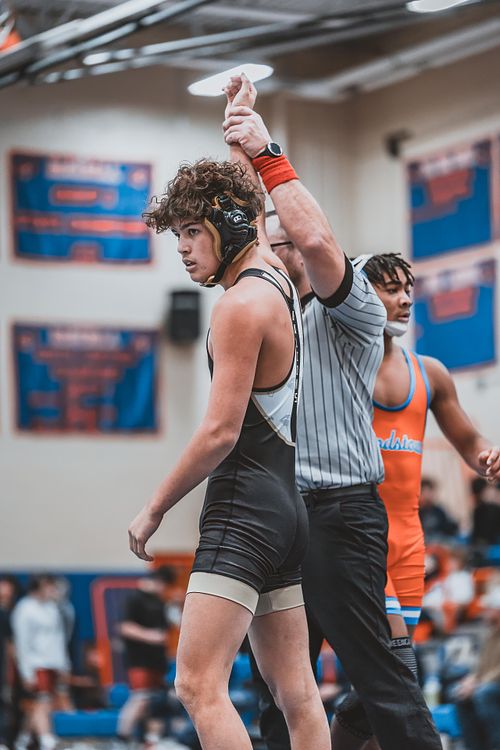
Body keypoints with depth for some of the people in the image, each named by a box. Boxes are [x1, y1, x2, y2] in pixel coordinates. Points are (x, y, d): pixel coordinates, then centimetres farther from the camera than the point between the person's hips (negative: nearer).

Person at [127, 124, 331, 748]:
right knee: (296, 693, 9)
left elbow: (221, 431, -17)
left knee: (199, 684, -16)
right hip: (289, 506, 10)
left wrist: (155, 509, -7)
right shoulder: (281, 286, 15)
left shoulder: (240, 305, -12)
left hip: (244, 507, -10)